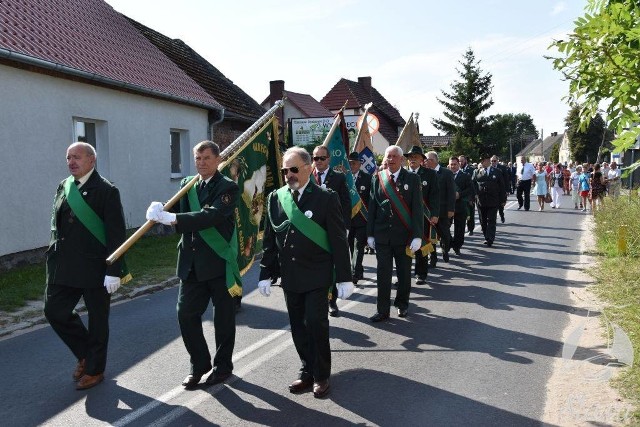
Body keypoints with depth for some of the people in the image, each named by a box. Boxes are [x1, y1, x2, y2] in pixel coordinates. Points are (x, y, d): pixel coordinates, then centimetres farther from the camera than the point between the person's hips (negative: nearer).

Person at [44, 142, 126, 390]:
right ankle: (85, 354, 29)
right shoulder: (63, 188, 9)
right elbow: (57, 224, 17)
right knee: (54, 311, 6)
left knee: (97, 320, 7)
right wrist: (54, 255, 13)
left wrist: (114, 271, -17)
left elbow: (116, 234, -14)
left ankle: (94, 370, 25)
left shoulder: (106, 191, -10)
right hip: (64, 266, 6)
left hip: (95, 267, -6)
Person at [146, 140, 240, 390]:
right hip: (191, 263, 5)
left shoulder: (228, 188, -9)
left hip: (220, 263, -5)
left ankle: (223, 365, 26)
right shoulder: (186, 185, 10)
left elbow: (211, 215, -25)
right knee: (186, 314, 5)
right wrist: (159, 212, -21)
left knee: (223, 318, 8)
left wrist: (171, 217, -31)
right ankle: (199, 364, 24)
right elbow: (176, 215, 2)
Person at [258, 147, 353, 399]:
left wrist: (344, 277, -9)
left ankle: (321, 375, 16)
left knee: (316, 325, -3)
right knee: (298, 327, 10)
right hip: (289, 277, 4)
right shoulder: (275, 198, 5)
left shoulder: (326, 198, -7)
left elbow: (339, 240, -7)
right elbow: (269, 240, 9)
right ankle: (307, 372, 26)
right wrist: (266, 273, 6)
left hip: (316, 276, -4)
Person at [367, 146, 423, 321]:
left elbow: (417, 208, -5)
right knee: (383, 273, 2)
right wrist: (370, 234, 1)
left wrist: (417, 236, -11)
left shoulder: (412, 179, -2)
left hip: (404, 235, -1)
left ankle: (402, 304, 31)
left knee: (404, 272, 12)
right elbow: (372, 207, 4)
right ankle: (383, 310, 10)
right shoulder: (378, 178, 3)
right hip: (382, 235, 1)